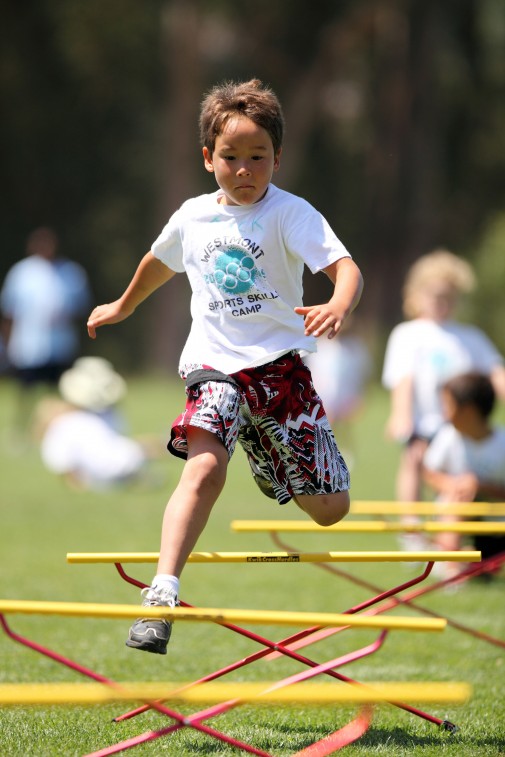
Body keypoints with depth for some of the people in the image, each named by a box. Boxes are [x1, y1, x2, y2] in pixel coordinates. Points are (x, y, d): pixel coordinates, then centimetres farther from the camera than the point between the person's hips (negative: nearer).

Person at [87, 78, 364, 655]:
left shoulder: (290, 214, -7)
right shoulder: (192, 217, 7)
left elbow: (346, 267, -21)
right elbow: (160, 262, 30)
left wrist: (338, 306, -44)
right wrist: (123, 307, 46)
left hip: (280, 364, -1)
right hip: (216, 366, 1)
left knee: (330, 509, 4)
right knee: (205, 466, -29)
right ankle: (162, 592, -37)